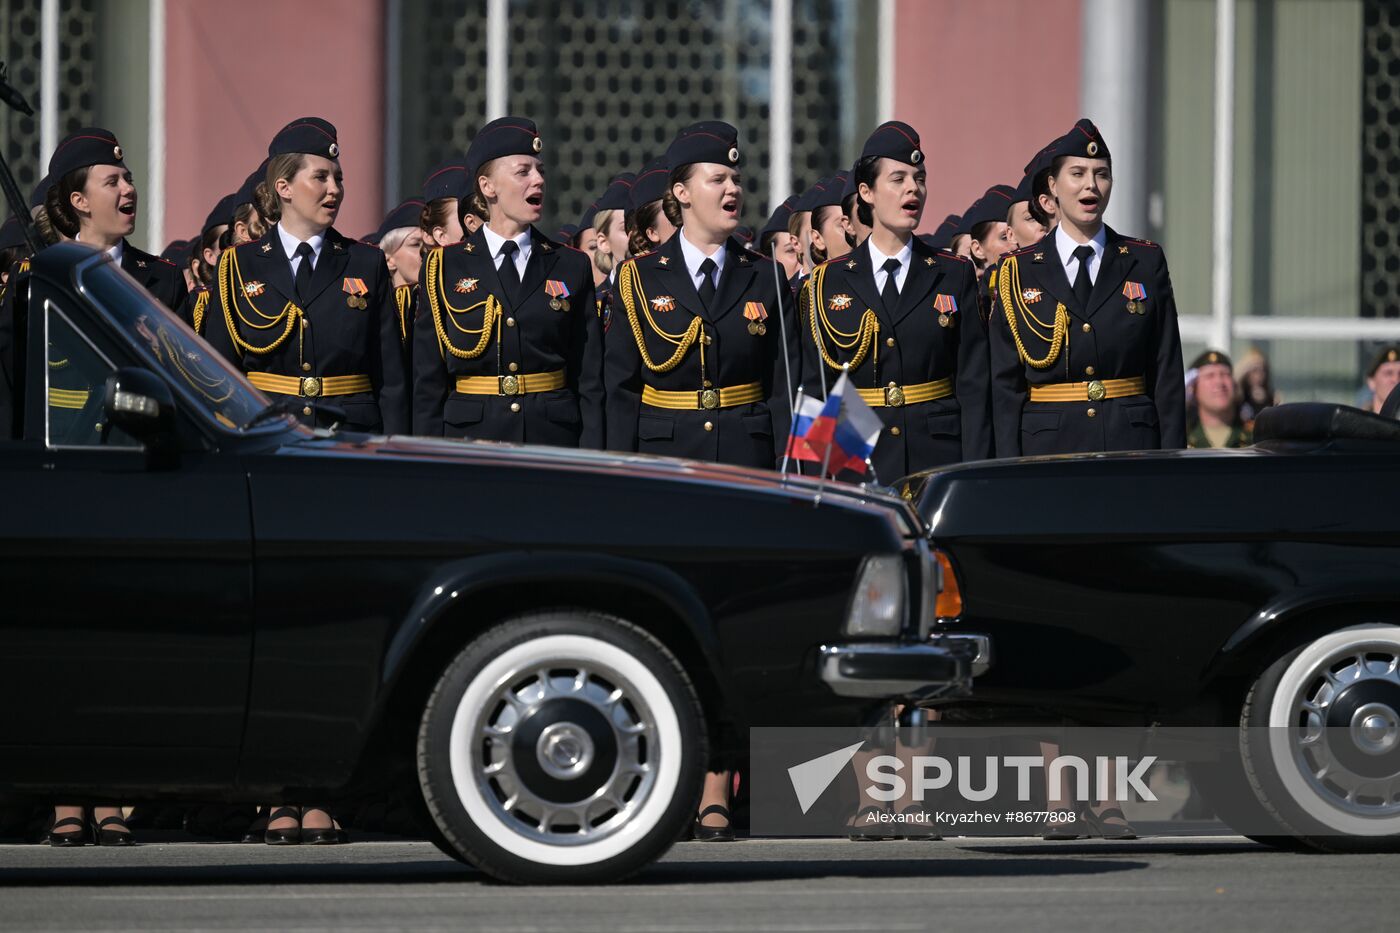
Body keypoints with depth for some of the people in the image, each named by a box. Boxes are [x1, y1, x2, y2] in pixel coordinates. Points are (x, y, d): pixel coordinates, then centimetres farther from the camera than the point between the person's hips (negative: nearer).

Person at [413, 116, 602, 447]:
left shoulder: (572, 267, 9)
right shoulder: (444, 268, 5)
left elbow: (589, 382, 7)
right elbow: (428, 382, 4)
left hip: (553, 436, 1)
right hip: (469, 436, -1)